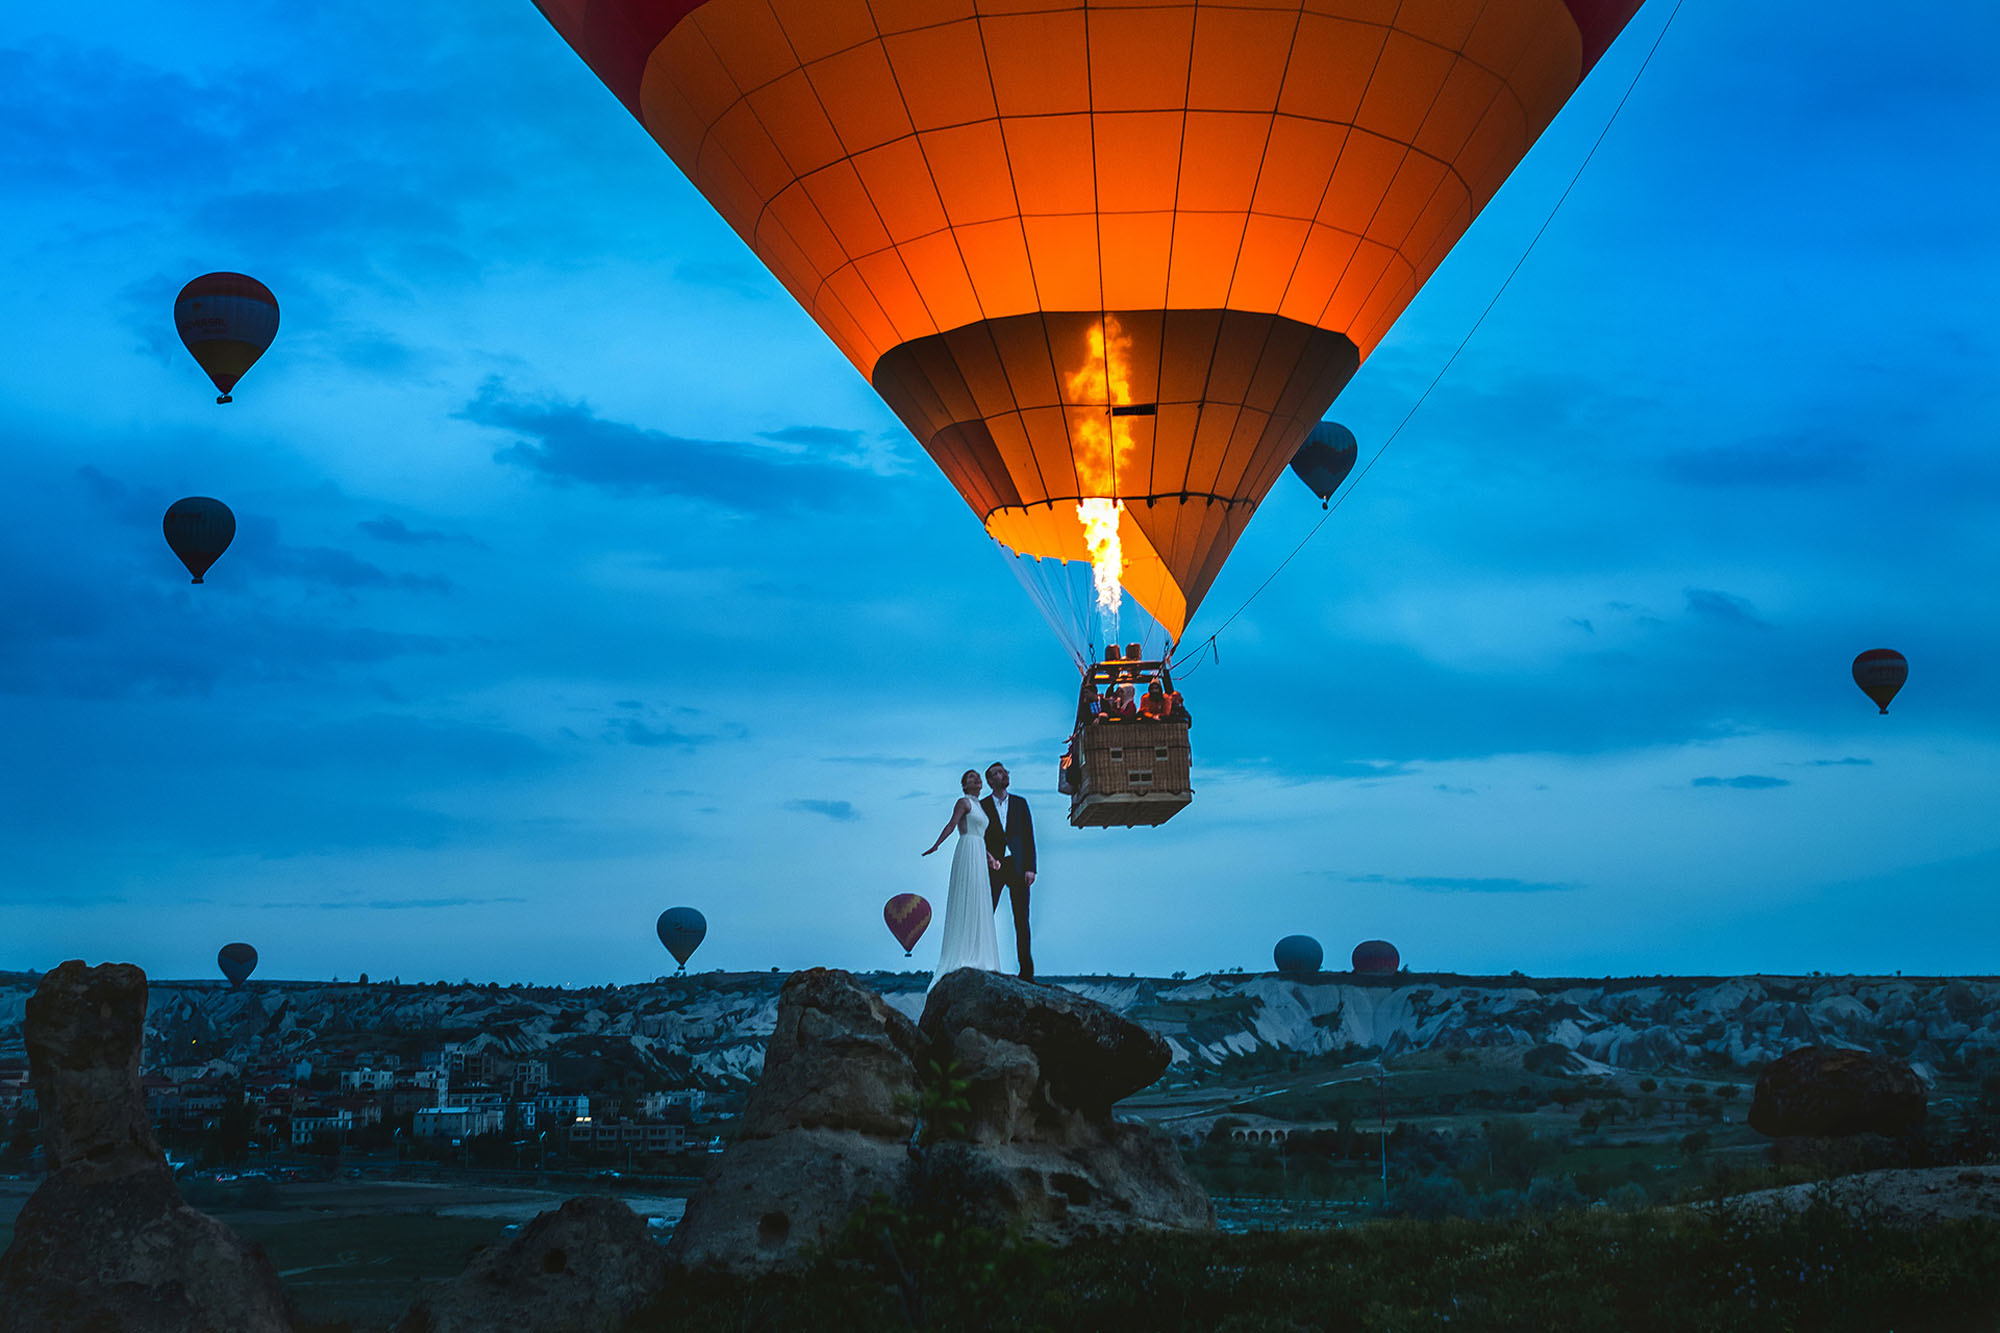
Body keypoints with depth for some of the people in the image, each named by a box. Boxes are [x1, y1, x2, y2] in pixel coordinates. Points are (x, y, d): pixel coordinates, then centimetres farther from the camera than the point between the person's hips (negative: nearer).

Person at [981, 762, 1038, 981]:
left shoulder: (1020, 803, 12)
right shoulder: (982, 805, 7)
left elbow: (1029, 837, 7)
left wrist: (1030, 868, -2)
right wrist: (986, 854, -16)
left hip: (1017, 866, 1)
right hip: (994, 867, -1)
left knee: (1021, 920, 1)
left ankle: (1026, 970, 4)